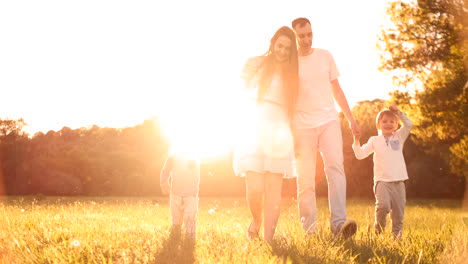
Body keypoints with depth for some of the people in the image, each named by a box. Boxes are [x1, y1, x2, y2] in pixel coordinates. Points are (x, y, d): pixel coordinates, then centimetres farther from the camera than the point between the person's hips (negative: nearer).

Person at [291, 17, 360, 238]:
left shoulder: (325, 56, 8)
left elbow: (336, 90, 15)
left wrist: (351, 119, 13)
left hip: (329, 121, 2)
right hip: (302, 126, -1)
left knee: (335, 167, -16)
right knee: (305, 178, -1)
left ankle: (339, 223, -24)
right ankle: (309, 228, 5)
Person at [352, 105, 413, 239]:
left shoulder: (399, 137, 13)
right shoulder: (374, 140, 9)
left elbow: (409, 124, -1)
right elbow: (360, 154, 5)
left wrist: (398, 113, -6)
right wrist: (356, 142, -11)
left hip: (398, 182, 2)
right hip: (382, 180, -2)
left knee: (398, 212, 3)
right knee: (383, 205, -23)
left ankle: (397, 233, 18)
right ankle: (379, 227, 0)